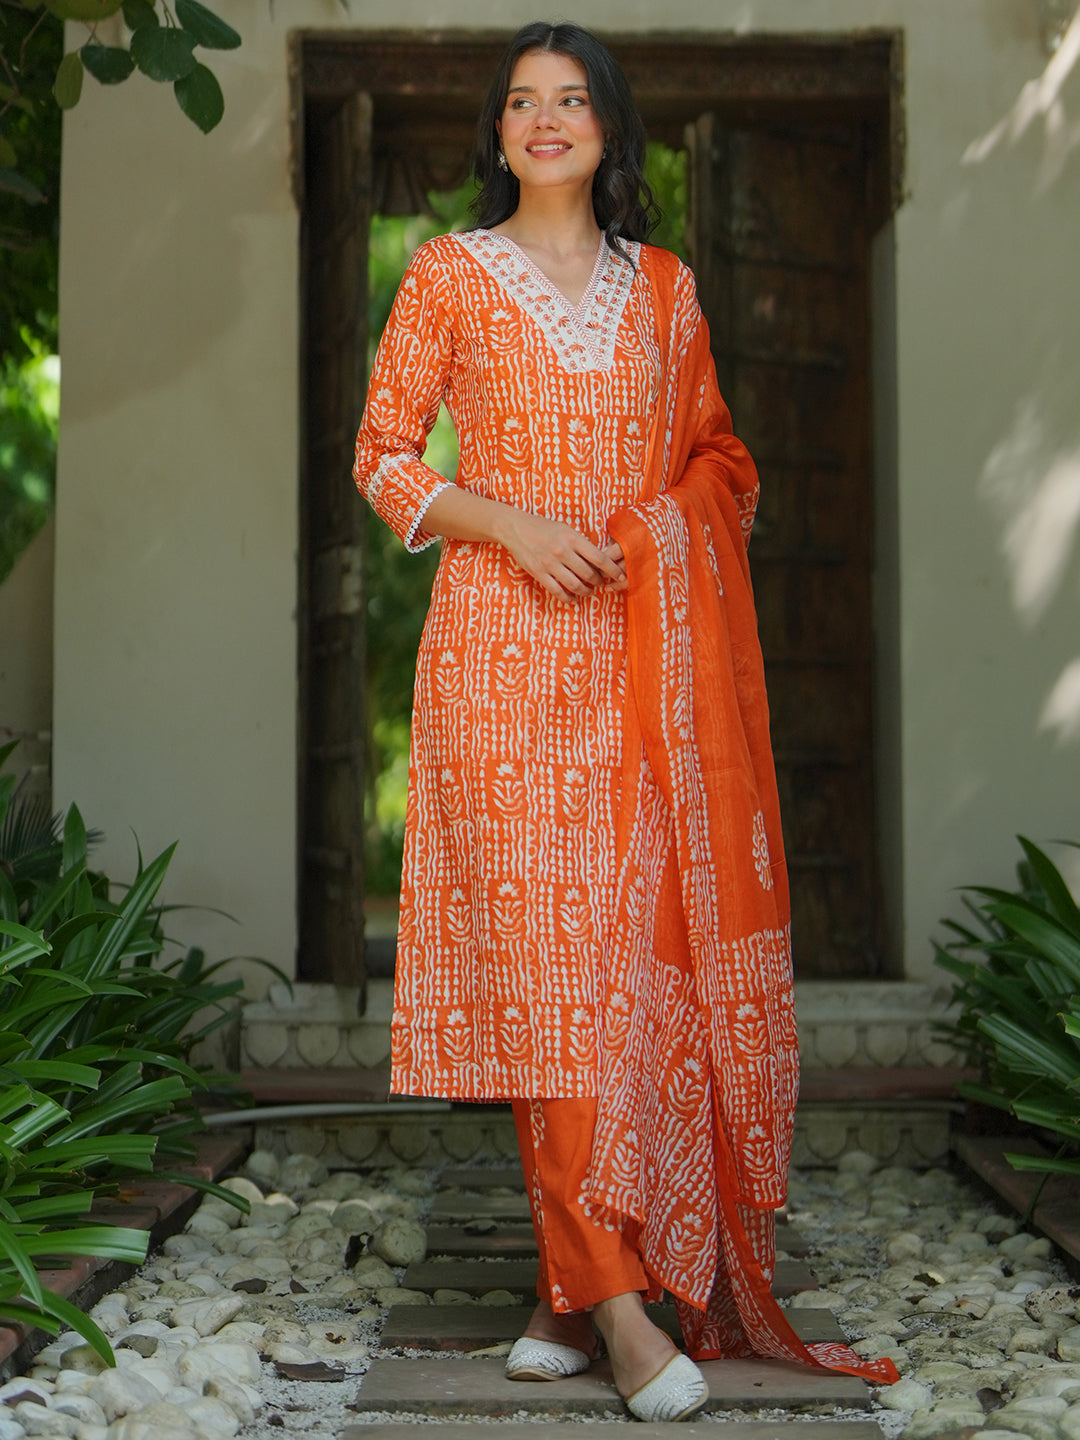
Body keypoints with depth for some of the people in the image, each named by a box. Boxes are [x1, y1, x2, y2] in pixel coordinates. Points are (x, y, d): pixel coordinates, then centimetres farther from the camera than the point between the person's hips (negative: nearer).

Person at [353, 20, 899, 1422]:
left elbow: (713, 452, 22)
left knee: (646, 945, -2)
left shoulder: (664, 287, 15)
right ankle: (613, 1293, -8)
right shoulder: (450, 276, 8)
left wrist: (684, 529, 1)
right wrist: (509, 522, -9)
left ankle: (575, 1288, 7)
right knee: (541, 948, -10)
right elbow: (382, 455, 6)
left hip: (648, 654, 3)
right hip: (505, 648, -3)